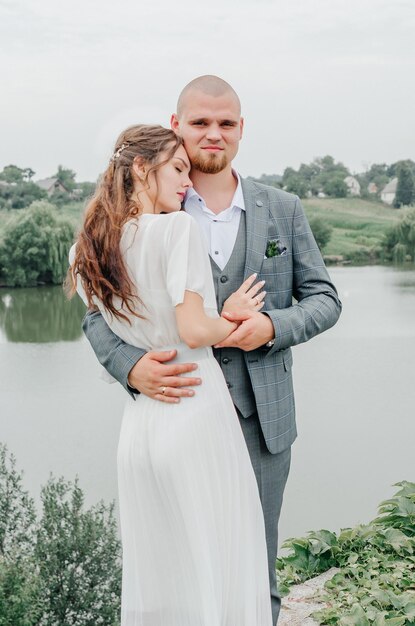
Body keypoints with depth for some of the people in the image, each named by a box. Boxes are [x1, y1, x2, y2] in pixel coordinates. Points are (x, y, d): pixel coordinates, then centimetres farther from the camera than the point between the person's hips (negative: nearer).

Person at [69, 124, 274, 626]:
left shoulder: (88, 250, 11)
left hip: (139, 421, 7)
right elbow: (194, 331, -16)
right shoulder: (177, 228, -11)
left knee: (157, 574, 17)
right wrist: (233, 319, 1)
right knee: (220, 568, 5)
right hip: (197, 414, -7)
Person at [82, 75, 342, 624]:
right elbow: (99, 312, 0)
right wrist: (131, 366, -21)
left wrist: (273, 326, -13)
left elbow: (325, 299, 8)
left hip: (263, 418, 2)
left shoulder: (283, 209, 5)